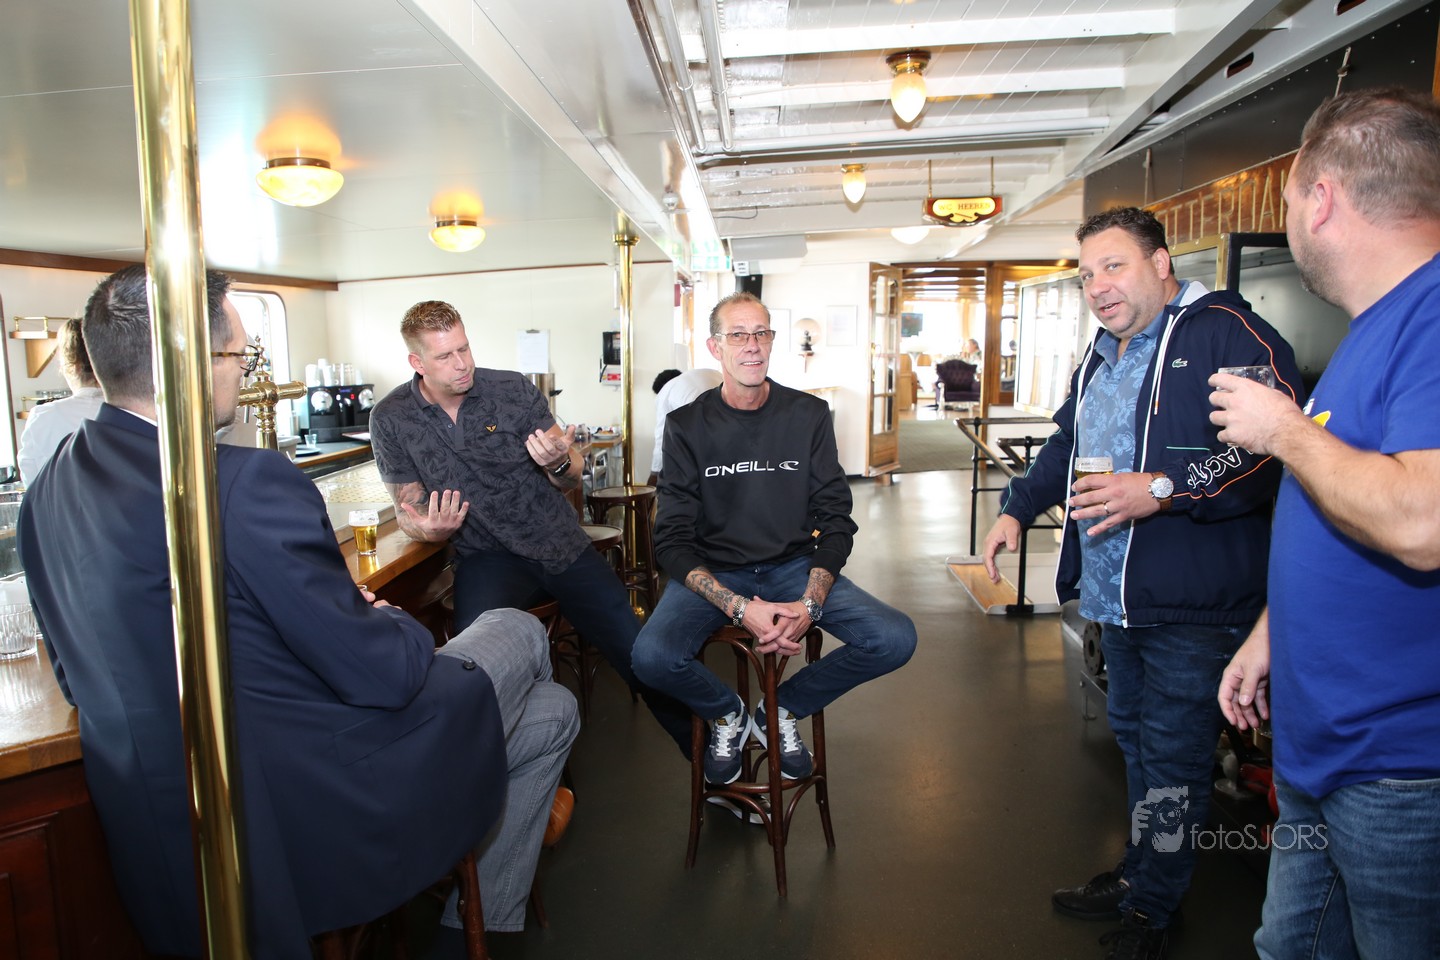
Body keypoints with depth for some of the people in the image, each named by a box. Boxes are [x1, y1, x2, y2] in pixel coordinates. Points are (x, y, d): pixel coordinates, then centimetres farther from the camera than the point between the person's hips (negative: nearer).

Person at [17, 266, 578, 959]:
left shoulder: (48, 491, 3)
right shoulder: (243, 483, -27)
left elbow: (79, 680, 13)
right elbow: (382, 672, -23)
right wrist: (394, 622, 2)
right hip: (312, 815, -8)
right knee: (519, 631, 16)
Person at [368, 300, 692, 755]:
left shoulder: (514, 389, -2)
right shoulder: (391, 419, -1)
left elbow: (571, 479, 3)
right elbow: (409, 510, 7)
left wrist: (558, 462, -22)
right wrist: (427, 528, -18)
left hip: (563, 546, 1)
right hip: (487, 556, -1)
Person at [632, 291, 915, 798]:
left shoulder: (809, 415, 1)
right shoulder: (687, 426, -4)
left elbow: (835, 520, 0)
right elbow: (673, 540, -8)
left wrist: (810, 604, -17)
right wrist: (740, 608, -24)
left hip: (794, 566, 2)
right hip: (713, 571, -1)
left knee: (895, 639, -19)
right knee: (652, 656, -30)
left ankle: (782, 709, 8)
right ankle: (726, 713, 7)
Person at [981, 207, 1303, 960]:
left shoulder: (1227, 333, -14)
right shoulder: (1102, 355, 15)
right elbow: (1065, 445, 27)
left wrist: (1163, 490, -29)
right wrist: (1018, 507, 18)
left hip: (1191, 603, -8)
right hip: (1114, 596, 9)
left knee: (1171, 759, 3)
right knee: (1134, 738, 20)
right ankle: (1137, 877, 37)